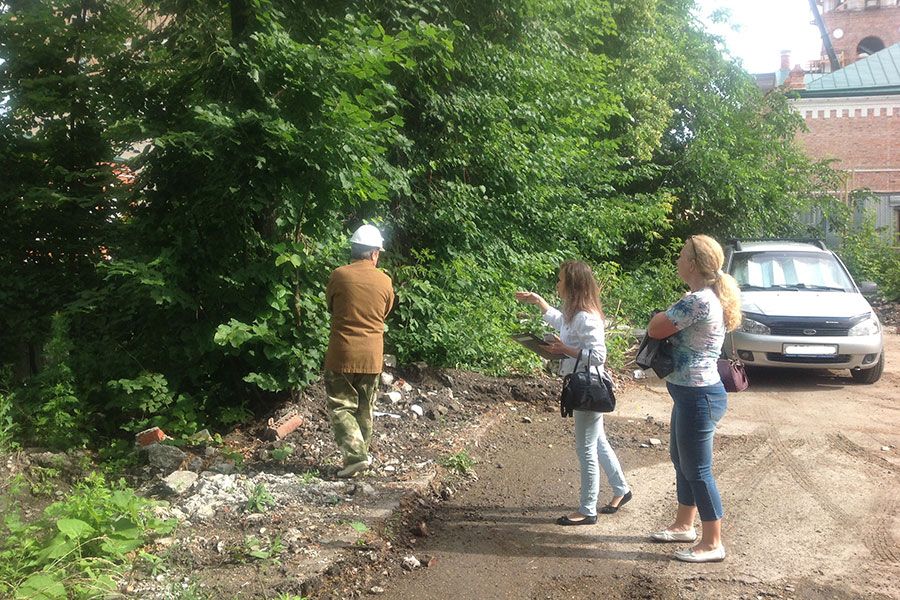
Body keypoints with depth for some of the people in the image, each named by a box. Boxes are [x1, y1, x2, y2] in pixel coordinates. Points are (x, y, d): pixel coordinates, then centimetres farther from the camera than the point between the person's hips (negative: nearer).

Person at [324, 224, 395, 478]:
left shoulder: (339, 275, -8)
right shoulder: (385, 281, -1)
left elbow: (330, 306, 7)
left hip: (342, 355, -3)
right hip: (372, 357, 3)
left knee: (340, 407, 3)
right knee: (364, 409, 16)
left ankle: (355, 455, -9)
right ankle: (363, 454, 24)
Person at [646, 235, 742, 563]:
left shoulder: (699, 301, -23)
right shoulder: (708, 297, 10)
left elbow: (655, 329, -18)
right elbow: (663, 330, 14)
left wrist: (661, 317, 1)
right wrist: (667, 318, -6)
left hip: (697, 396, -11)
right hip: (692, 393, 11)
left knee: (697, 469, 0)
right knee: (682, 460, 22)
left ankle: (712, 543, 11)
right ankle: (684, 525, 37)